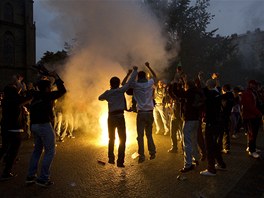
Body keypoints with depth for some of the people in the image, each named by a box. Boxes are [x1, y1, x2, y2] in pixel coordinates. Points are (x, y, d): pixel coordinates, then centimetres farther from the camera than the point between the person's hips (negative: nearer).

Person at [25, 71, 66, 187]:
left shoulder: (35, 97, 14)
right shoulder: (47, 96, -9)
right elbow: (62, 91, -10)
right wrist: (56, 77, -3)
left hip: (34, 126, 8)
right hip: (45, 125, -8)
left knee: (37, 150, 19)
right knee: (50, 151, 0)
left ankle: (30, 177, 21)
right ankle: (43, 179, -1)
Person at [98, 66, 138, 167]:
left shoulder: (107, 93, 5)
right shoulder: (120, 90, -6)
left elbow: (100, 98, 23)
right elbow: (130, 81, -4)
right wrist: (135, 70, 7)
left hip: (111, 117, 4)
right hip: (120, 117, -4)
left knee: (111, 138, 20)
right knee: (122, 139, 3)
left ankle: (111, 158, 28)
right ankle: (120, 161, 0)